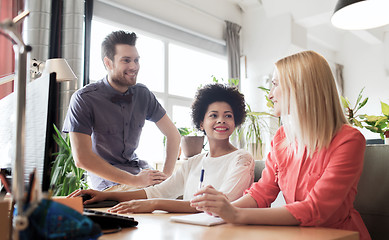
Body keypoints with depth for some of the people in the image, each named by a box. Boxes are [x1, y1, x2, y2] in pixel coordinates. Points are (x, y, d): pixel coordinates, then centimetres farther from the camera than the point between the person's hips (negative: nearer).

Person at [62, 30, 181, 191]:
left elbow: (173, 135, 4)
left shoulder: (143, 94, -1)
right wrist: (135, 180, -23)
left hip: (136, 165, 5)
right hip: (105, 174, -5)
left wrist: (166, 176, -11)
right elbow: (82, 158, -21)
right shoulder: (84, 98, -15)